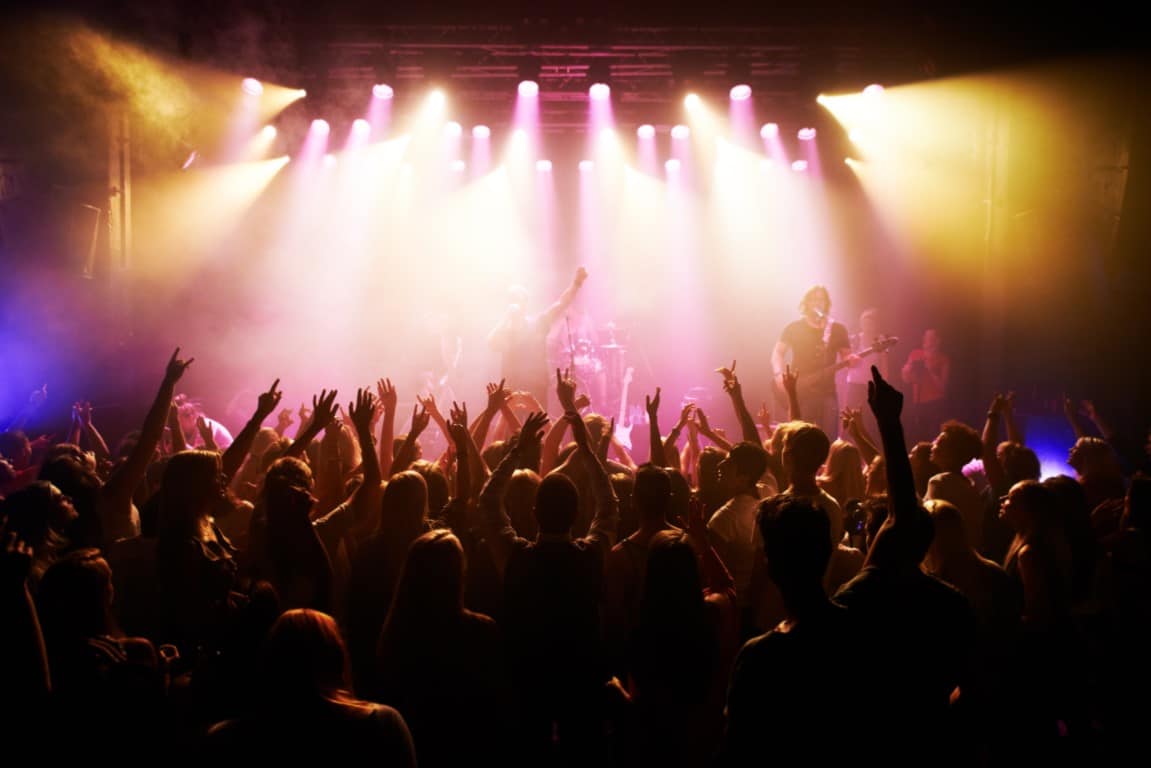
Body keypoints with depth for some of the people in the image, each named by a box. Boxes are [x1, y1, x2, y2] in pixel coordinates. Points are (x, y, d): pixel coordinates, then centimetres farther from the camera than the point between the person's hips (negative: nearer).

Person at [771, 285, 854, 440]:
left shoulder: (837, 329, 8)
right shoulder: (793, 328, 7)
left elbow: (846, 356, 10)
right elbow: (778, 353, 7)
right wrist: (779, 374, -10)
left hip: (827, 393, 1)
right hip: (799, 393, 0)